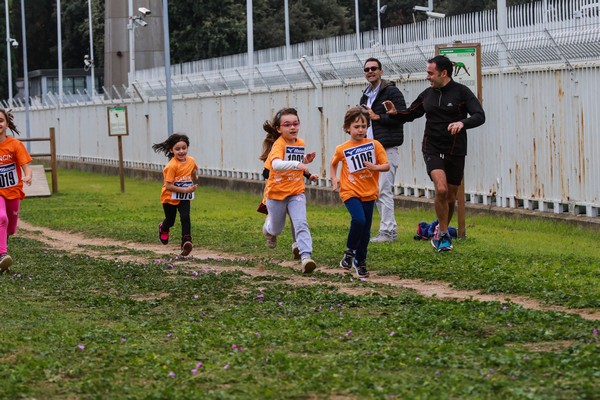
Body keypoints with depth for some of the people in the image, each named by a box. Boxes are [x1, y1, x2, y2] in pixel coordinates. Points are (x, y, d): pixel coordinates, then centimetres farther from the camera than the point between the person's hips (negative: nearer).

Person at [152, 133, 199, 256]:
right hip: (170, 197, -3)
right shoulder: (172, 166, -26)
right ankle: (163, 228, 50)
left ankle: (186, 242, -17)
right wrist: (185, 190, -29)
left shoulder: (191, 161, -8)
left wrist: (193, 185, 26)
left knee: (185, 218, -19)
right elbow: (168, 185, -27)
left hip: (184, 198, 3)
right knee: (170, 221, 15)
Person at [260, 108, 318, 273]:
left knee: (301, 223, -17)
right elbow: (276, 164, -41)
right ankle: (269, 226, 51)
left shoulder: (300, 144, 1)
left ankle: (306, 257, -23)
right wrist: (297, 164, -55)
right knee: (277, 229, 16)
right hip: (276, 193, -3)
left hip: (296, 193, 3)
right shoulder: (278, 145, -20)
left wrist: (305, 160, 0)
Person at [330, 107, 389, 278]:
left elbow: (386, 165, -2)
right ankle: (350, 251, -2)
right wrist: (334, 179, 4)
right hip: (350, 192, -2)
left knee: (366, 230, 7)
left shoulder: (374, 145, -2)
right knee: (359, 219, -24)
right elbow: (333, 164, 19)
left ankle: (360, 261, 25)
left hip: (369, 193, 2)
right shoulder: (342, 149, -1)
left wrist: (375, 167, -21)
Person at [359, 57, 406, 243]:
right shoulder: (366, 95, 20)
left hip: (387, 149, -9)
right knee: (376, 192, 8)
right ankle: (391, 228, 15)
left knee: (383, 191, -11)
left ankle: (387, 231, -8)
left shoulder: (392, 92, -6)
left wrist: (377, 117, -15)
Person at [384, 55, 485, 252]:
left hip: (456, 152, -1)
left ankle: (442, 231, 32)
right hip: (432, 150, 1)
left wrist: (462, 123, -32)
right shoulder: (428, 94, 8)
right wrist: (396, 113, 0)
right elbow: (411, 114, 21)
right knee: (441, 189, -21)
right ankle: (443, 235, -8)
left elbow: (480, 116, -13)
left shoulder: (461, 92, -4)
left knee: (451, 197, 7)